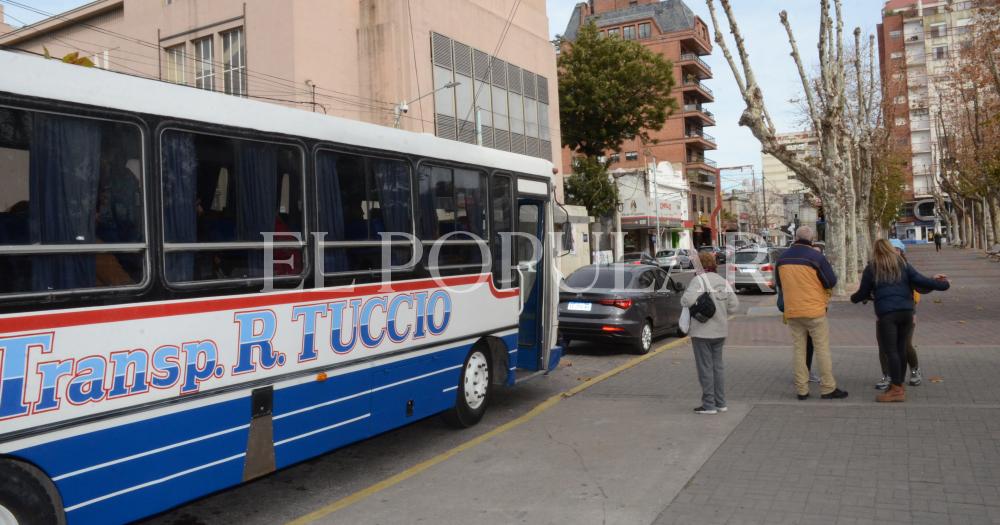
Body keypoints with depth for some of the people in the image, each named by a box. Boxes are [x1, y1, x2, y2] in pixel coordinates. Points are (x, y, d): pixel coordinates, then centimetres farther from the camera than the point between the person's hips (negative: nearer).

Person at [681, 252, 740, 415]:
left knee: (705, 368, 1)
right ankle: (721, 403, 20)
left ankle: (709, 405, 5)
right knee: (717, 366, 15)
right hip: (720, 331, 7)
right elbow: (734, 304, 6)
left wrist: (684, 298, -4)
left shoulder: (699, 280, -14)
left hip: (702, 331, -7)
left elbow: (688, 300, -26)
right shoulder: (723, 281, 8)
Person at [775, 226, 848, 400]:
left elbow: (779, 283, 16)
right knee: (822, 349, 4)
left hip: (792, 311, 4)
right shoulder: (816, 256, -11)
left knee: (798, 349, 8)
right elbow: (831, 281, -6)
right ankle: (828, 389, 7)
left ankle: (801, 390, 9)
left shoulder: (783, 258, 5)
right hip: (814, 310, -4)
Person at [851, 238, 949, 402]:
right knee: (901, 348, 11)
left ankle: (897, 389, -7)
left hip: (886, 313, -4)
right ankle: (899, 384, 19)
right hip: (906, 311, 4)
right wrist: (941, 284, 16)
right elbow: (920, 280, 3)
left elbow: (863, 292, 10)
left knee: (890, 350, -4)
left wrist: (854, 298, 31)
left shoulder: (871, 268, 5)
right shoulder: (903, 264, 11)